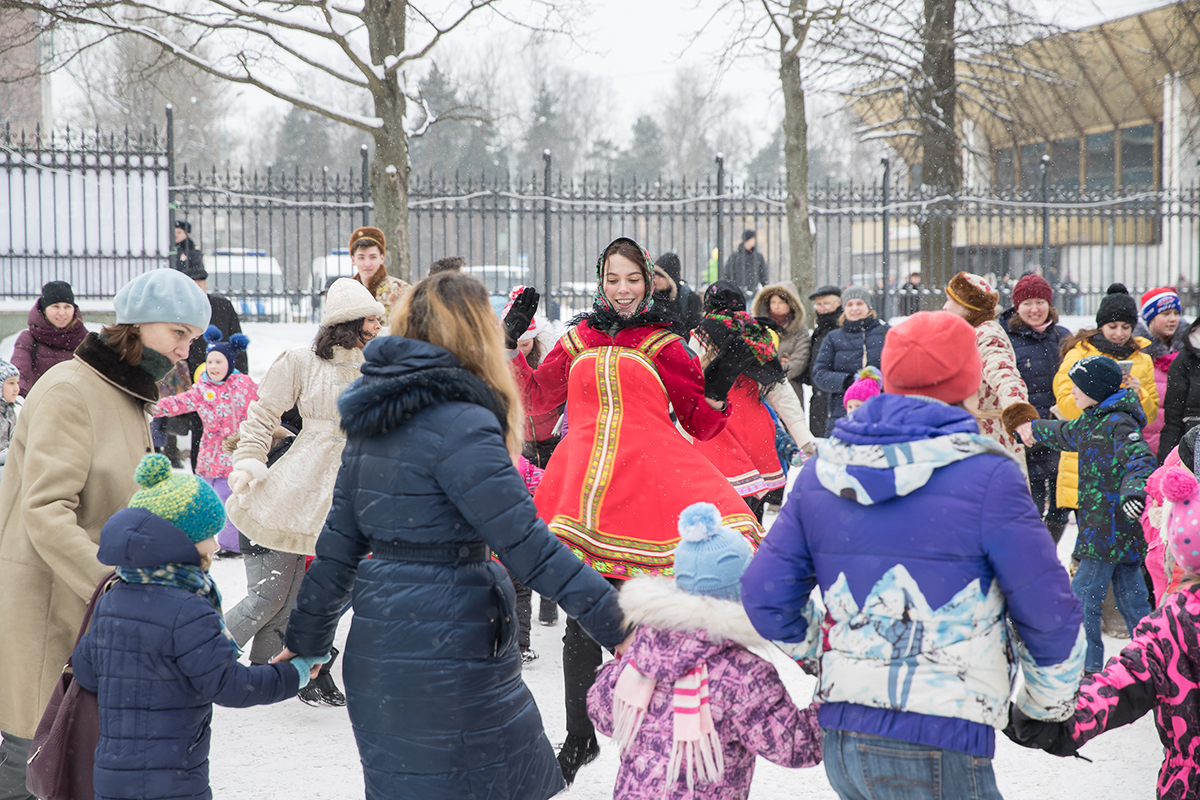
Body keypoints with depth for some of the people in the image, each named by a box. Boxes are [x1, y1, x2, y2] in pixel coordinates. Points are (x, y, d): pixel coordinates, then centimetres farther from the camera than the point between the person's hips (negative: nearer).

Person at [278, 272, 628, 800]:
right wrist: (617, 626, -19)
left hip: (377, 647, 9)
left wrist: (306, 639, 23)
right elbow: (527, 545, -21)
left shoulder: (374, 424, 9)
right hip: (446, 654, -9)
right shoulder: (460, 425, -17)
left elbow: (338, 544, 14)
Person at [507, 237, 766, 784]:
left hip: (648, 481, -3)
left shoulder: (663, 344, 11)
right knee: (583, 621, 5)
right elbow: (537, 399, 29)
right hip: (584, 487, 3)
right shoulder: (578, 341, 19)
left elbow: (701, 426, 12)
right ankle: (580, 737, 18)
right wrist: (513, 343, 21)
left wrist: (719, 385, -4)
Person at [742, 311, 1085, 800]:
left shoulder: (822, 472, 7)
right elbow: (1047, 614, -5)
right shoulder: (987, 477, -9)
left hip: (839, 741, 6)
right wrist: (1046, 704, 12)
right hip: (935, 755, -6)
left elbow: (765, 596, 9)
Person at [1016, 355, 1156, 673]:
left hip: (1111, 527, -9)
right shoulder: (1090, 421, 14)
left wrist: (1134, 490, -48)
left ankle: (1087, 665, 0)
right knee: (1130, 596, 13)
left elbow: (1140, 459, -28)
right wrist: (1035, 429, 54)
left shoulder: (1118, 424, -15)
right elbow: (1067, 434, 36)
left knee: (1083, 596, -6)